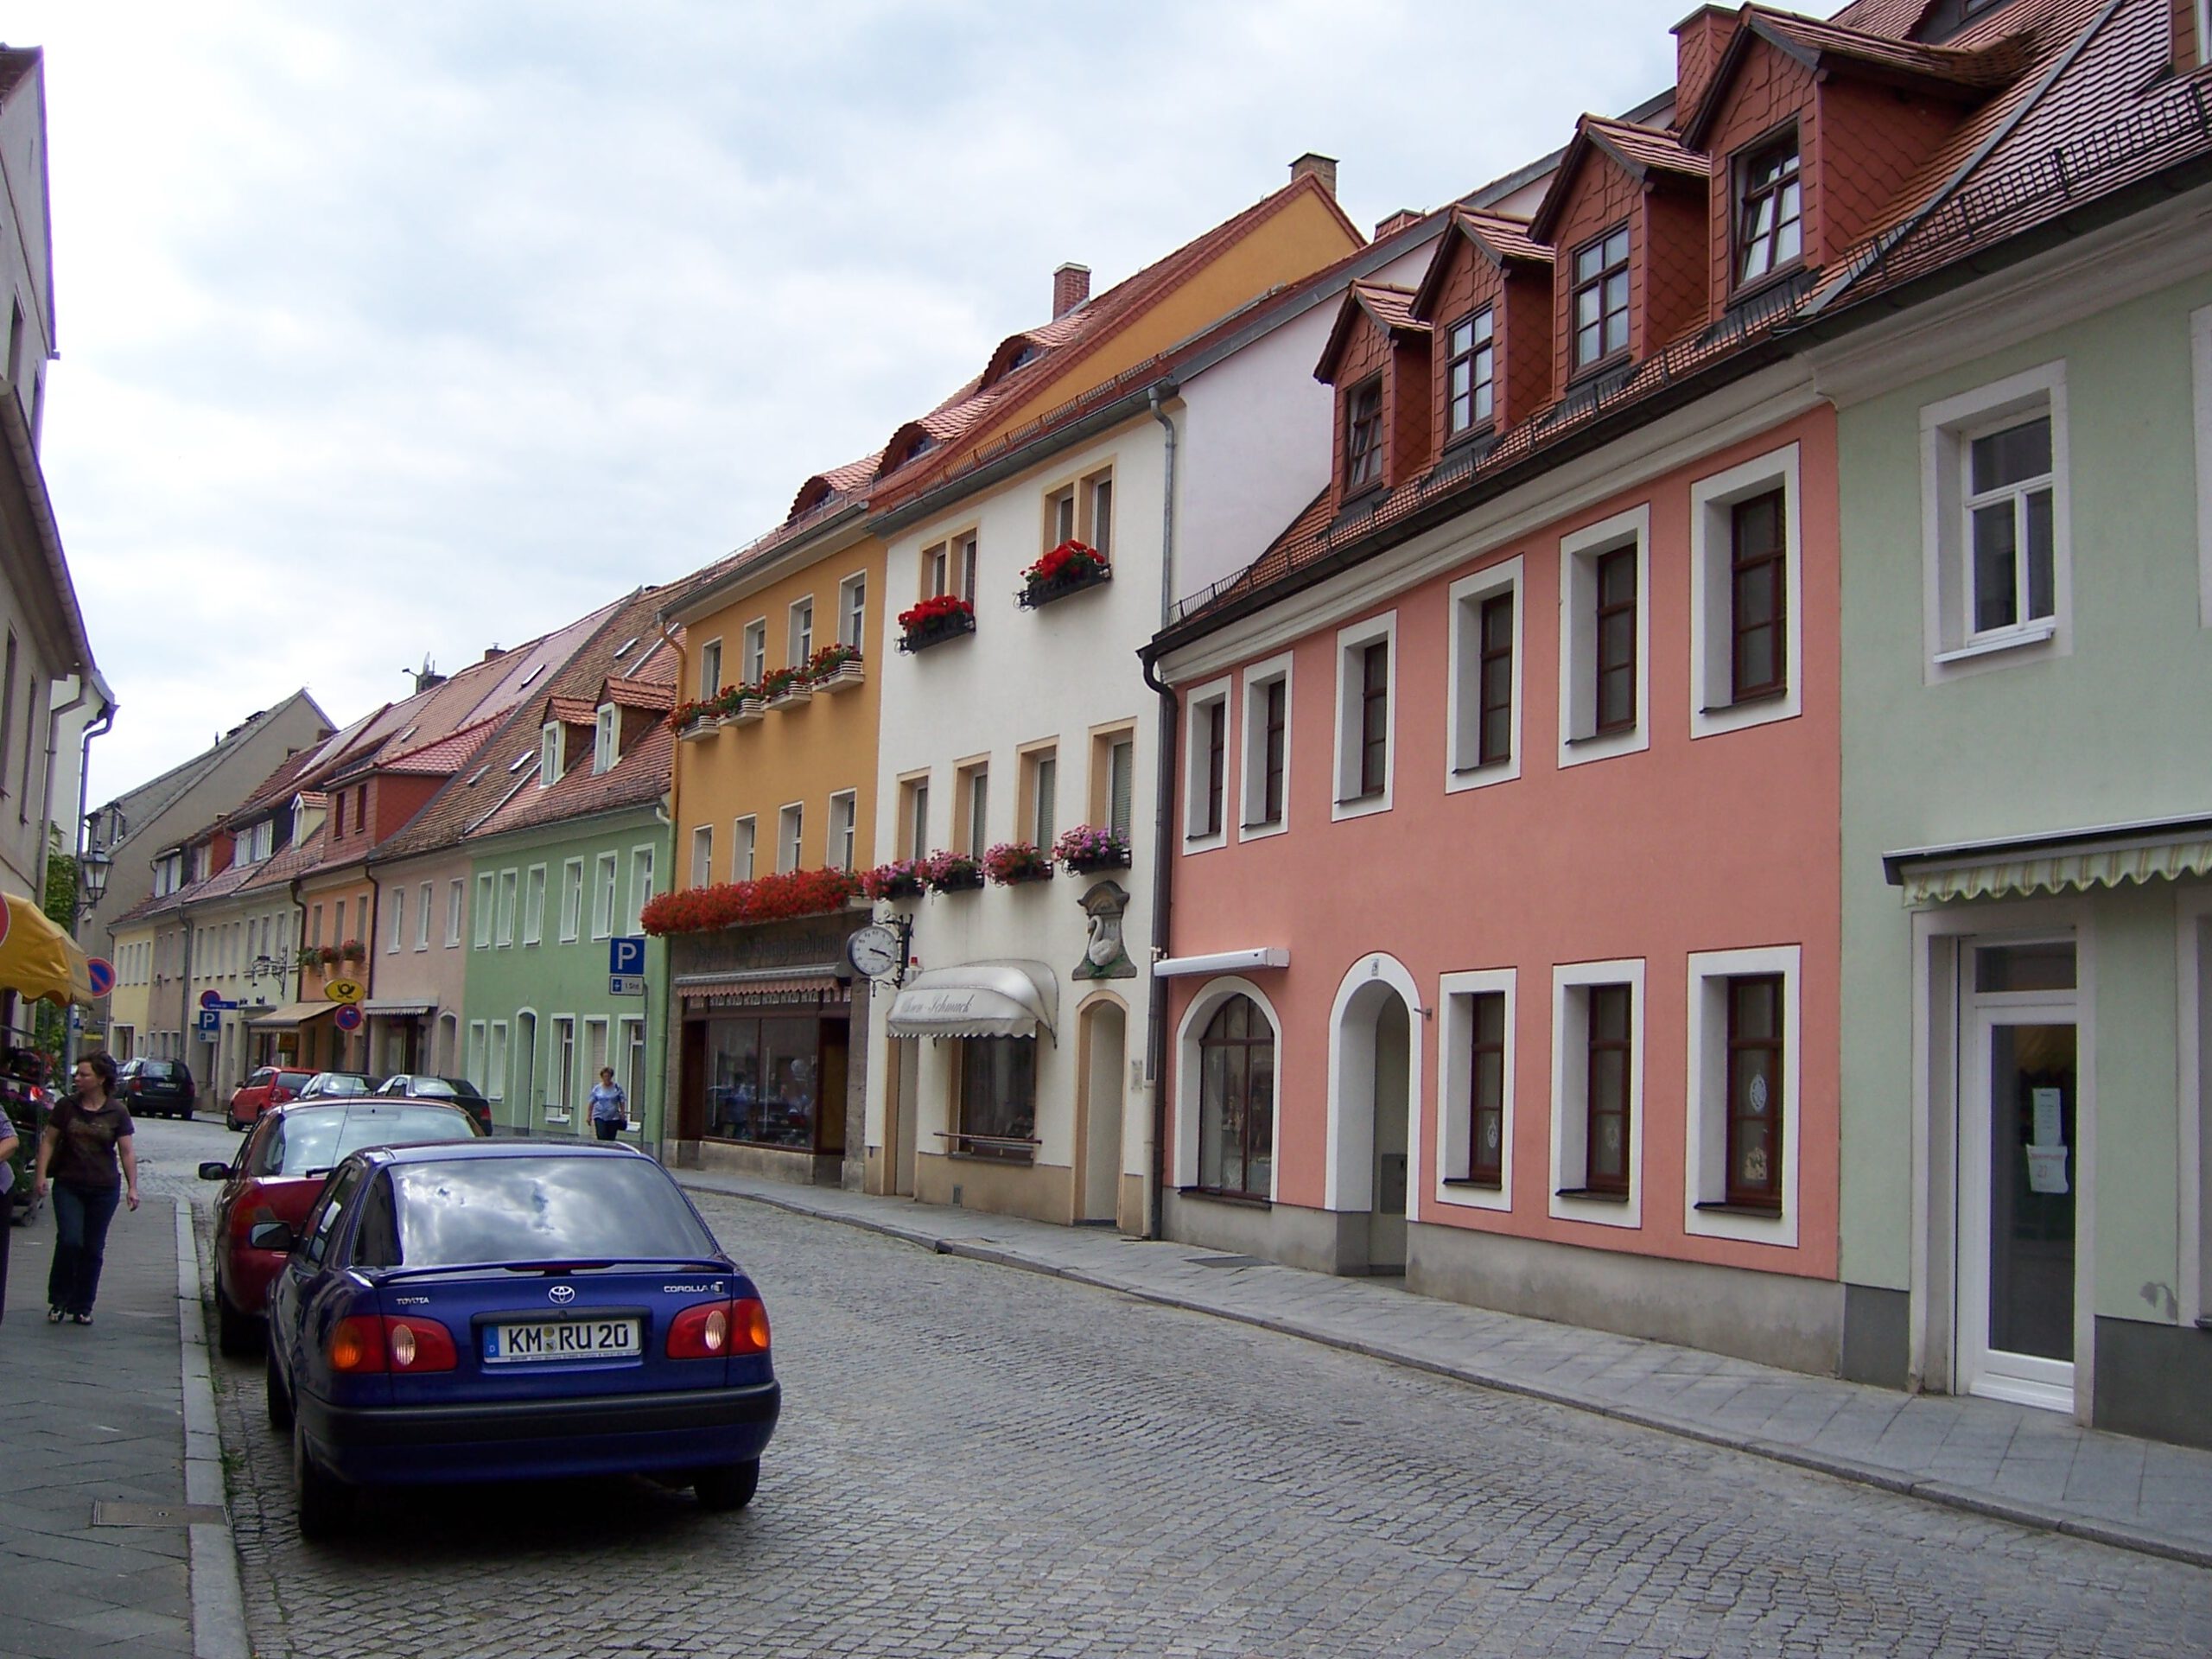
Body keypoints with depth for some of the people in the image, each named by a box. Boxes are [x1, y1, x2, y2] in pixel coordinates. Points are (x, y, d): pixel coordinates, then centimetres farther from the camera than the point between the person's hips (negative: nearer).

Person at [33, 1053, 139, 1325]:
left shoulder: (117, 1112, -1)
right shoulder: (67, 1107, 1)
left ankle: (82, 1307, 15)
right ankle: (58, 1300, 5)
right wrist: (41, 1174, -2)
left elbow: (127, 1152, 1)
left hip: (104, 1189, 0)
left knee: (93, 1249, 4)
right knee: (69, 1240, -13)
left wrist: (132, 1187, -5)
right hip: (68, 1186, 0)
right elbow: (49, 1141, 7)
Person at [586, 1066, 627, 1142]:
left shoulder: (617, 1087, 3)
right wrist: (589, 1116, 6)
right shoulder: (597, 1088, 4)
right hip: (600, 1117, -1)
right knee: (602, 1138, -13)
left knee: (611, 1139, 3)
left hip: (613, 1117, 1)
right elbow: (592, 1103, 7)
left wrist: (622, 1114, 2)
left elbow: (622, 1102, 6)